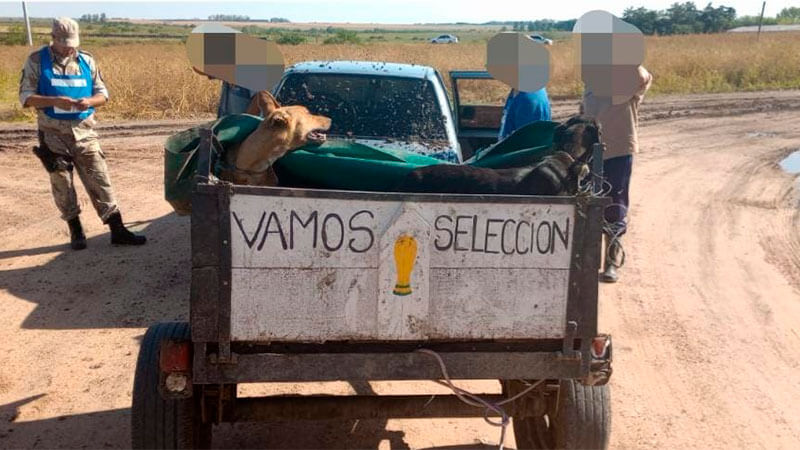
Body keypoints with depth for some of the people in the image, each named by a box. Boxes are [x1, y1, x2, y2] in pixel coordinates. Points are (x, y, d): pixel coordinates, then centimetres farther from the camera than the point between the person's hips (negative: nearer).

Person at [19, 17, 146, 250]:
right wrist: (55, 101, -20)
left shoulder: (86, 61, 7)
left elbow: (102, 93, 10)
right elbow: (26, 97, -4)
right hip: (53, 133, -1)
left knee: (99, 180, -1)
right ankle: (76, 231, 18)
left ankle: (118, 231, 1)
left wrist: (89, 101, -13)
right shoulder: (37, 61, -1)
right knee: (62, 183, 5)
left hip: (84, 132, 1)